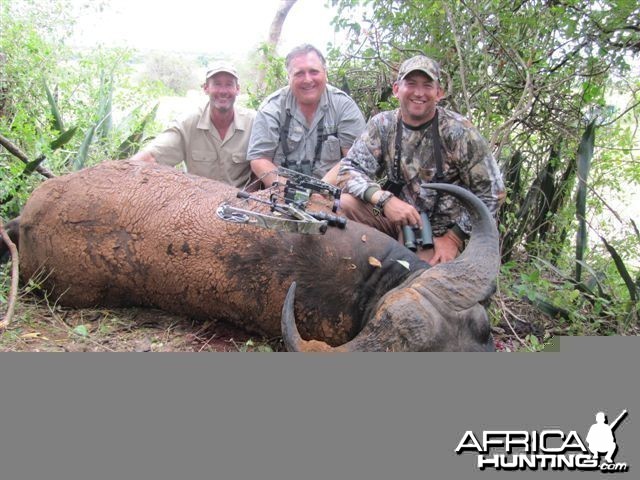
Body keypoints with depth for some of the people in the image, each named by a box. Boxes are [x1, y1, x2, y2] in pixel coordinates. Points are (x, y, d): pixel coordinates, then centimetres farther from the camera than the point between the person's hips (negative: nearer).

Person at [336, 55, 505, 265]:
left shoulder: (459, 132, -11)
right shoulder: (382, 125, -3)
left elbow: (491, 191, -8)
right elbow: (349, 170, -9)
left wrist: (454, 238, -11)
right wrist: (385, 200, -27)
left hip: (439, 232, -3)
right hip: (395, 217, 3)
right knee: (348, 202, -20)